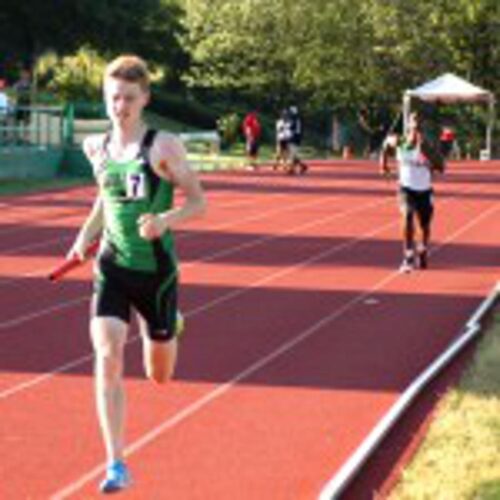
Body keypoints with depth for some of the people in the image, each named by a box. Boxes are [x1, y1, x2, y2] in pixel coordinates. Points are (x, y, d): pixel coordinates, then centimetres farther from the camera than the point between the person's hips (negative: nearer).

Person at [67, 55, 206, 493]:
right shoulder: (96, 147, 2)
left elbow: (198, 202, -7)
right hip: (112, 267, 2)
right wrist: (86, 235, 9)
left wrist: (165, 220, -25)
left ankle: (163, 332, 53)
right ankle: (116, 465, -15)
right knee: (107, 358, -19)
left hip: (156, 268, -2)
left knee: (160, 376, 14)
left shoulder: (163, 147, -11)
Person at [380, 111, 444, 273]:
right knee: (408, 217, -27)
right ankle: (408, 256, -24)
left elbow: (441, 167, -27)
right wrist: (384, 161, 11)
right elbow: (388, 142, 14)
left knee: (425, 226, 16)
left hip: (424, 191, 1)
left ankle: (423, 251, 48)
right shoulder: (399, 142, -10)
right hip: (407, 188, -1)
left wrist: (427, 153, -37)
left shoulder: (428, 146, -17)